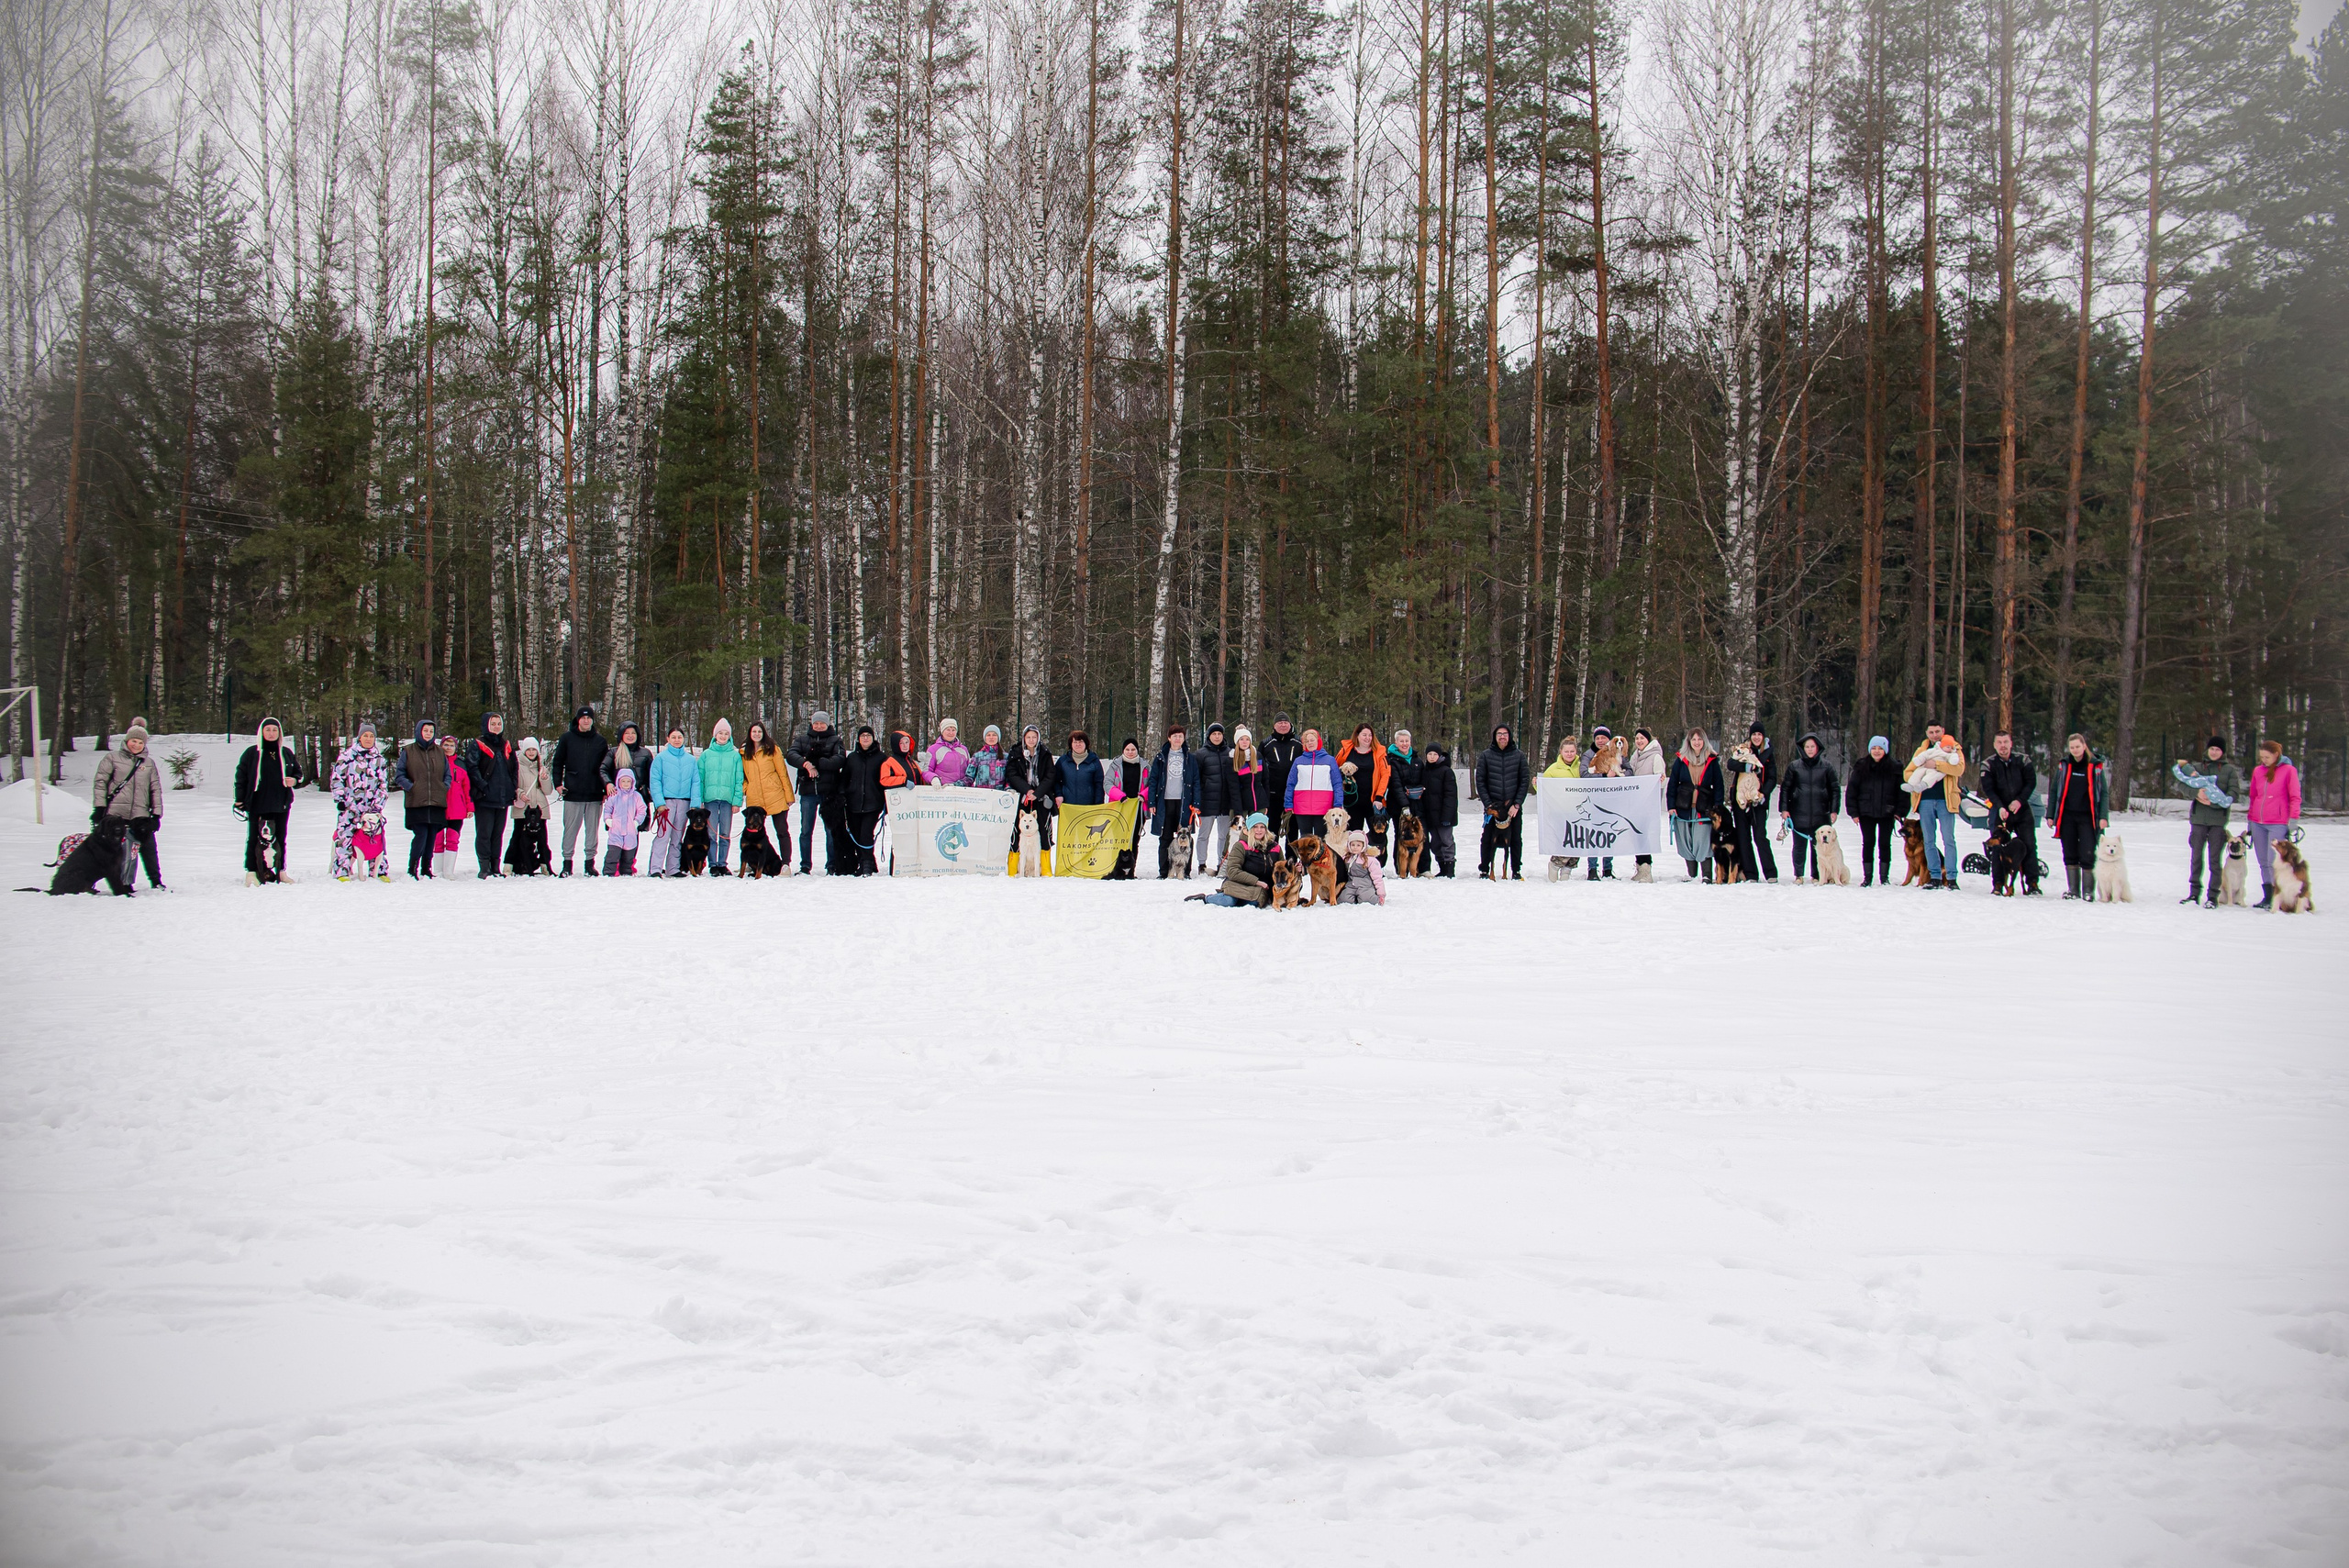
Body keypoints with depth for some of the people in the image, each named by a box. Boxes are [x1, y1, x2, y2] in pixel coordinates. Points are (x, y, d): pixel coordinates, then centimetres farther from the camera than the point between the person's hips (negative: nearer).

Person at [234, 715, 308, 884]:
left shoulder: (287, 753, 9)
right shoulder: (251, 753, 1)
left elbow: (298, 773, 17)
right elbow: (241, 776, 2)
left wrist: (295, 781, -6)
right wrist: (240, 799, -3)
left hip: (281, 805, 3)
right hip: (256, 805, -3)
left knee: (280, 839, 8)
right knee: (254, 838, -1)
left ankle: (281, 872, 15)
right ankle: (251, 873, 2)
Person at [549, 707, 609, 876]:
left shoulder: (600, 741, 8)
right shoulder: (567, 738, 5)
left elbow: (606, 767, 12)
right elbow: (557, 762, 8)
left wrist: (607, 789, 5)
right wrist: (558, 783, -2)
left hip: (594, 794, 1)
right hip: (573, 793, -1)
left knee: (592, 830, 5)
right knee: (570, 829, 1)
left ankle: (590, 862, 12)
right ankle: (567, 863, 7)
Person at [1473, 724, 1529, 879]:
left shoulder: (1519, 755, 5)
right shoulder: (1485, 755, 3)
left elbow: (1525, 781, 2)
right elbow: (1480, 781, 1)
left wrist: (1517, 804, -7)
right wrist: (1488, 804, -8)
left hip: (1514, 806, 0)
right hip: (1492, 806, 0)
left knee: (1515, 839, 4)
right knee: (1488, 839, 1)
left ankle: (1516, 871, 13)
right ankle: (1484, 870, 11)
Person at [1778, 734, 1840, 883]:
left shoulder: (1827, 766, 5)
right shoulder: (1795, 766, 6)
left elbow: (1835, 789, 7)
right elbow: (1785, 788, 9)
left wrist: (1834, 810, 1)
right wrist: (1784, 808, 1)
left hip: (1820, 814, 0)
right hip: (1799, 814, 0)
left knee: (1818, 846, 2)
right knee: (1799, 846, 5)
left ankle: (1817, 875, 11)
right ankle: (1798, 875, 15)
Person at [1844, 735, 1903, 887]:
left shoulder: (1894, 768, 1)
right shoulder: (1861, 768, 1)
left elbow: (1902, 791, 3)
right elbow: (1851, 791, 2)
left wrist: (1899, 812, -4)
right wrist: (1853, 812, -4)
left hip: (1887, 813, 0)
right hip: (1866, 813, 0)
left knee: (1884, 844, 4)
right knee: (1868, 844, 3)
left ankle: (1885, 876, 12)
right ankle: (1867, 877, 8)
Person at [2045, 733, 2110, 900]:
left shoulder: (2095, 767, 1)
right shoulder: (2063, 765, 6)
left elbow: (2104, 793, 2)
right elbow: (2054, 791, 10)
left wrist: (2103, 816, -7)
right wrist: (2050, 815, 4)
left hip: (2087, 817, -2)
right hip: (2067, 817, 2)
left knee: (2088, 855, -7)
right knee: (2070, 855, 7)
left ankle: (2088, 890, 3)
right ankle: (2073, 889, 15)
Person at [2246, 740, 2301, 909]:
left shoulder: (2289, 770, -1)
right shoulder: (2258, 771, 12)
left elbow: (2295, 798, -2)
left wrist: (2293, 820, -8)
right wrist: (2250, 820, 17)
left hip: (2278, 824, -5)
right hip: (2258, 824, 5)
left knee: (2273, 862, -11)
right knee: (2263, 863, 6)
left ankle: (2276, 899, -7)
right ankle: (2267, 897, 11)